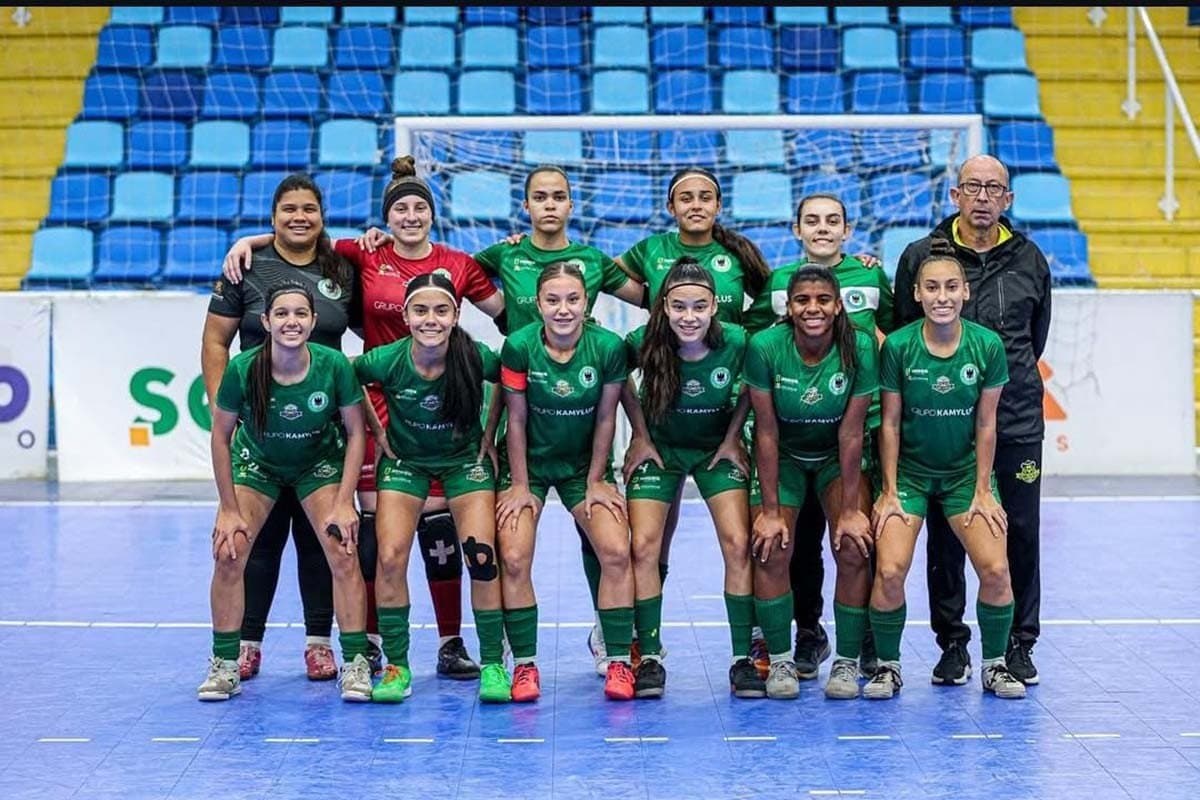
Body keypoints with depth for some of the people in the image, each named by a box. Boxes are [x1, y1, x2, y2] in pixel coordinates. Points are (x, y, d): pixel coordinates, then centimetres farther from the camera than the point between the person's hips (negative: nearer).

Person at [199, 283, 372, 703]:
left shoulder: (334, 366, -27)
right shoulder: (242, 369, -27)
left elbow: (356, 432, -13)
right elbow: (221, 435, -13)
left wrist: (344, 503, -17)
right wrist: (229, 509, -12)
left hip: (319, 464, 0)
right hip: (257, 463, 0)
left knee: (343, 554, -15)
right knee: (227, 554, -12)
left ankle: (355, 664, -4)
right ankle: (224, 667, 2)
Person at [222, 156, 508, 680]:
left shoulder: (457, 265, 4)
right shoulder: (364, 256, 3)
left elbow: (508, 313, 8)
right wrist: (248, 240, -1)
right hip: (377, 410, 0)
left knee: (439, 525, 0)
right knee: (374, 525, 1)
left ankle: (451, 645, 9)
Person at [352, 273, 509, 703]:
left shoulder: (477, 358, -25)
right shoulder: (385, 361, -25)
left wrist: (489, 436, -1)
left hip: (465, 459, 0)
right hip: (404, 460, 0)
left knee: (482, 558, -13)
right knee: (390, 558, -13)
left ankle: (493, 666, 2)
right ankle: (397, 667, 1)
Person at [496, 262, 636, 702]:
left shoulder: (609, 347, -17)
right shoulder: (519, 346, -19)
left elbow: (605, 418, -6)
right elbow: (517, 419, -11)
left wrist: (596, 481, -3)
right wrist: (520, 486, -7)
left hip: (585, 464, 1)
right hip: (529, 462, -1)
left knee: (616, 553, -14)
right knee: (514, 558, -15)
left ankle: (619, 662, -3)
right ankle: (524, 664, -1)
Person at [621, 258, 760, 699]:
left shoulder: (736, 342, -25)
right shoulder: (643, 343, -25)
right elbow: (620, 383, -2)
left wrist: (733, 438, -4)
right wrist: (640, 437, -3)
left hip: (717, 448, 0)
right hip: (658, 448, 0)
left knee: (738, 545, -11)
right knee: (644, 547, -11)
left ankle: (743, 659, -4)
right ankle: (649, 658, -1)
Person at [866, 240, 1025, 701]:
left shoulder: (987, 345, -11)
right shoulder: (898, 346, -15)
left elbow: (986, 424, -4)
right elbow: (890, 422, -7)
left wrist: (983, 492, -4)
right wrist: (890, 491, -8)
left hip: (965, 472, 1)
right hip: (909, 471, -1)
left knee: (995, 569, -12)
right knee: (890, 570, -17)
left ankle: (994, 665, 10)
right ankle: (887, 667, 4)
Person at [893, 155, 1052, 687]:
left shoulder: (1030, 260, 7)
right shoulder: (920, 256, 1)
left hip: (1016, 417, 1)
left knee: (1020, 531, 4)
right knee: (945, 533, 3)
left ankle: (1019, 644, 15)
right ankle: (952, 644, 14)